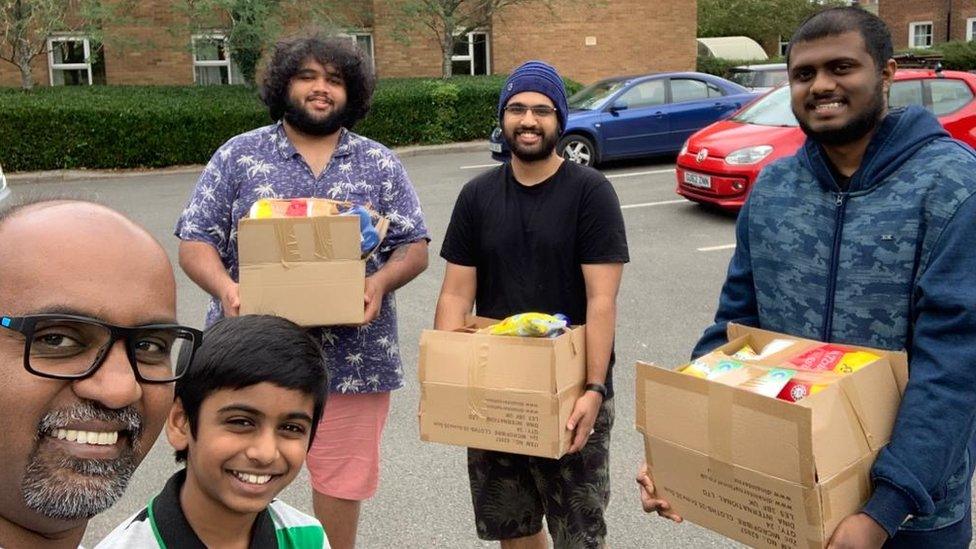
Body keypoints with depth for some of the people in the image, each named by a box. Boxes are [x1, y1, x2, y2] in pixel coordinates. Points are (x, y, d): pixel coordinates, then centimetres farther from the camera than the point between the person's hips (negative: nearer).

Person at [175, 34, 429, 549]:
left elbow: (414, 247, 6)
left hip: (351, 356, 1)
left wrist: (380, 282, -15)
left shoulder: (381, 164, 8)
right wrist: (227, 289, -18)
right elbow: (195, 243, 2)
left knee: (341, 480, 10)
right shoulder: (239, 155, 5)